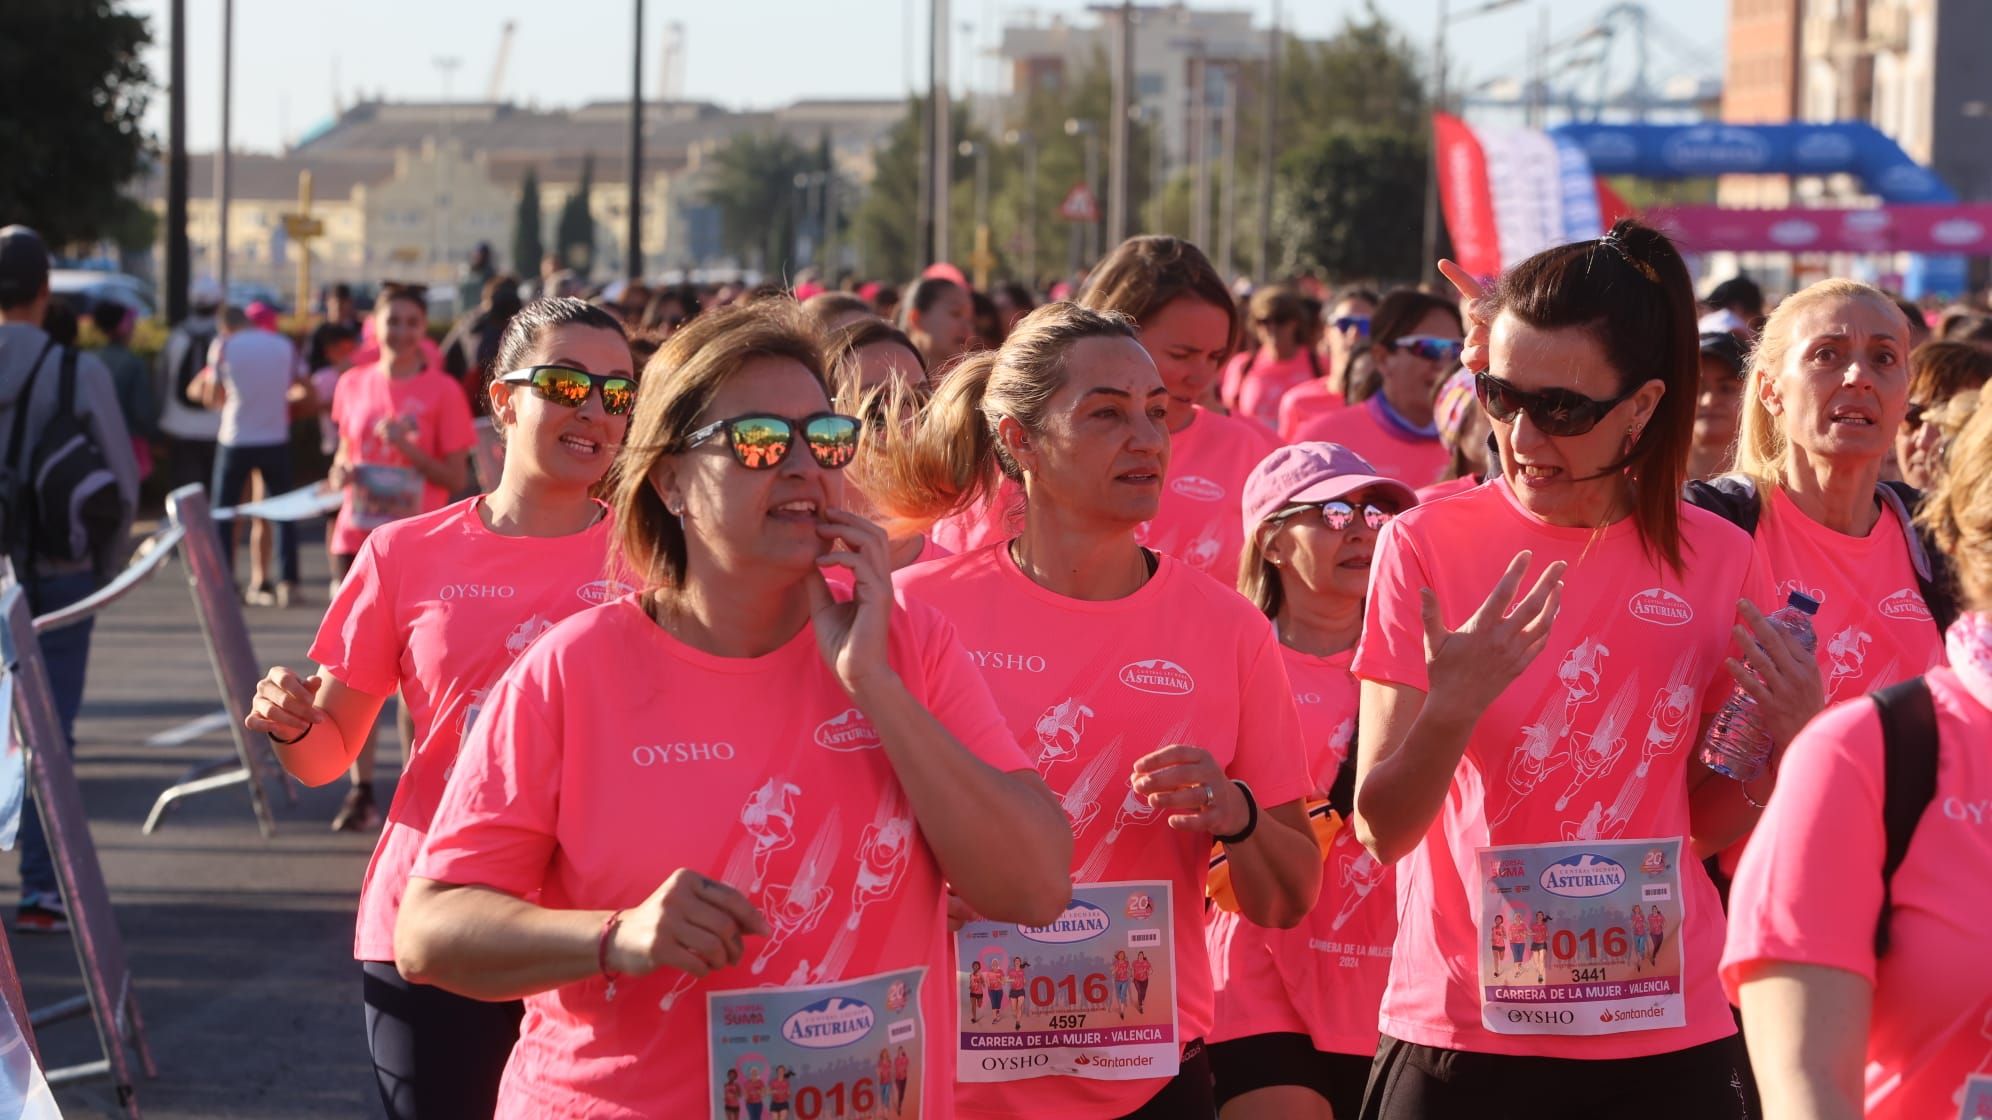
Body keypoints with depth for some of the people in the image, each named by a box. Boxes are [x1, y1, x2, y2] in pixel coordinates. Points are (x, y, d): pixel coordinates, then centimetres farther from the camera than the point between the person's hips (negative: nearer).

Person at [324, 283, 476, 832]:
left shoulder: (442, 391, -3)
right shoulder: (353, 385, 8)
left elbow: (456, 478, -2)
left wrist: (410, 452, -17)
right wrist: (341, 474, -1)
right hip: (357, 537, 3)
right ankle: (361, 790, 6)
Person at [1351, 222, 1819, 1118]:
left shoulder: (1715, 561, -1)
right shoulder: (1428, 543, -6)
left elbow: (1707, 827, 8)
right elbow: (1382, 829, -9)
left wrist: (1781, 742, -11)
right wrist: (1452, 707, -26)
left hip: (1665, 1040, 1)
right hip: (1462, 1035, -1)